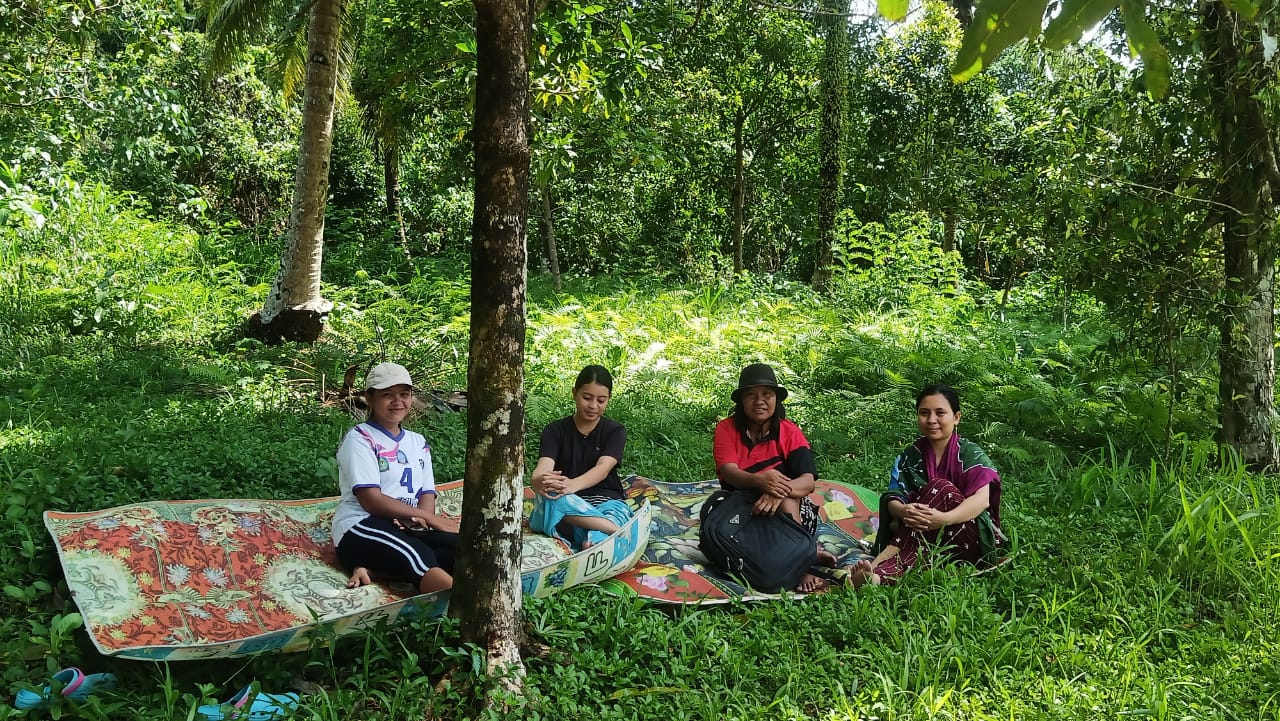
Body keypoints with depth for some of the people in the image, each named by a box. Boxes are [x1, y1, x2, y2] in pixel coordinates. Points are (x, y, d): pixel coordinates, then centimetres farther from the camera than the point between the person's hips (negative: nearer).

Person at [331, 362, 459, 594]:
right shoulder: (359, 439, 1)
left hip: (407, 529, 6)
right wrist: (430, 518, -11)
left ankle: (373, 570, -29)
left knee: (461, 547, -26)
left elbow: (427, 494, 11)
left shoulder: (418, 442, 21)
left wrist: (420, 518, -15)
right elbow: (371, 500, -10)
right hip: (362, 527, -6)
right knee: (420, 558, -37)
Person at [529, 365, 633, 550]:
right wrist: (539, 481, -38)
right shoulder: (555, 430, 8)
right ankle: (620, 532, -43)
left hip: (605, 501, 0)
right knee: (550, 494, -36)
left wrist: (573, 485, -35)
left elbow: (603, 469, -13)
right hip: (566, 504, 0)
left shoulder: (615, 431, 6)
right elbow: (543, 467, -11)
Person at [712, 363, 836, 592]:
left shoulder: (790, 432, -6)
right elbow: (729, 472, -22)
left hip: (789, 508, 0)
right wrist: (759, 480, -46)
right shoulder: (726, 429, -6)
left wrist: (780, 489, -44)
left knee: (785, 497, -33)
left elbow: (808, 481, -19)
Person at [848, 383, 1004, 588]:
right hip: (925, 538, 2)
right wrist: (903, 511, -32)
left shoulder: (971, 454, -2)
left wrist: (943, 519, -37)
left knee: (941, 489, -26)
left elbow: (982, 499, -18)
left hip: (972, 541, -2)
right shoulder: (910, 456, 8)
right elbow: (893, 498, -5)